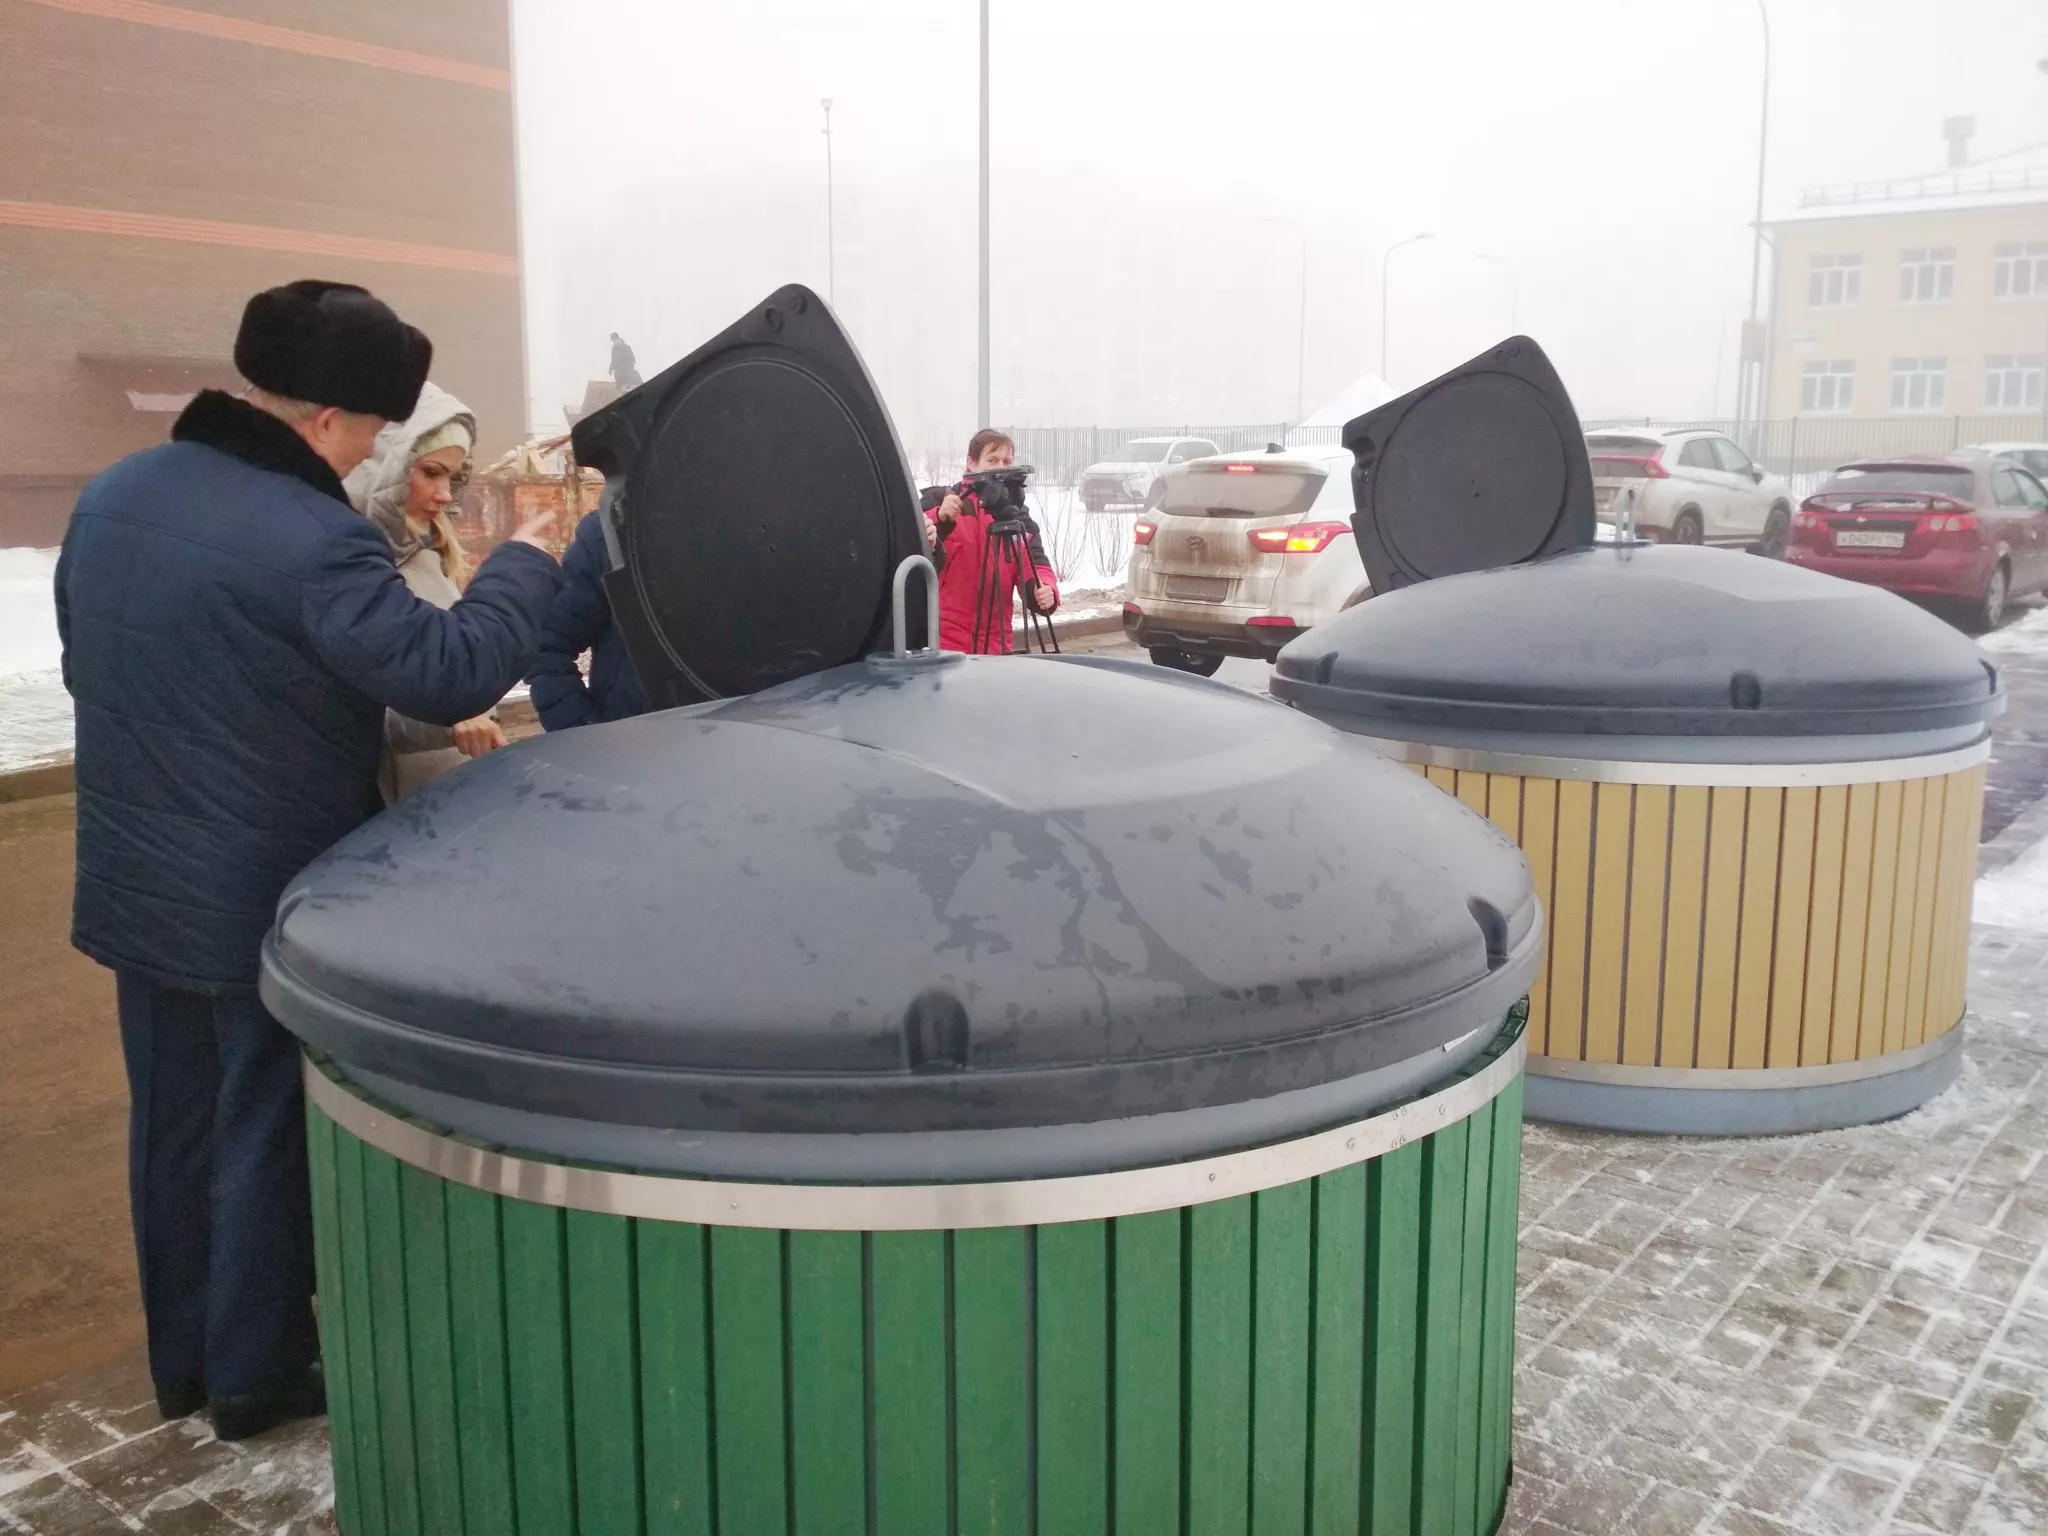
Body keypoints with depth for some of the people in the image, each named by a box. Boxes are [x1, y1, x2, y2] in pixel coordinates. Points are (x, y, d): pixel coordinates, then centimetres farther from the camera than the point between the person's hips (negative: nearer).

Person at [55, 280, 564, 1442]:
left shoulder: (114, 495, 3)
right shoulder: (313, 538, -25)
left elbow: (88, 666, 14)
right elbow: (450, 673, -26)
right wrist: (526, 564, -11)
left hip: (139, 881, 8)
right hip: (268, 897, -7)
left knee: (173, 1122, 19)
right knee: (267, 1132, 9)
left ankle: (182, 1358, 34)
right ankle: (257, 1374, 25)